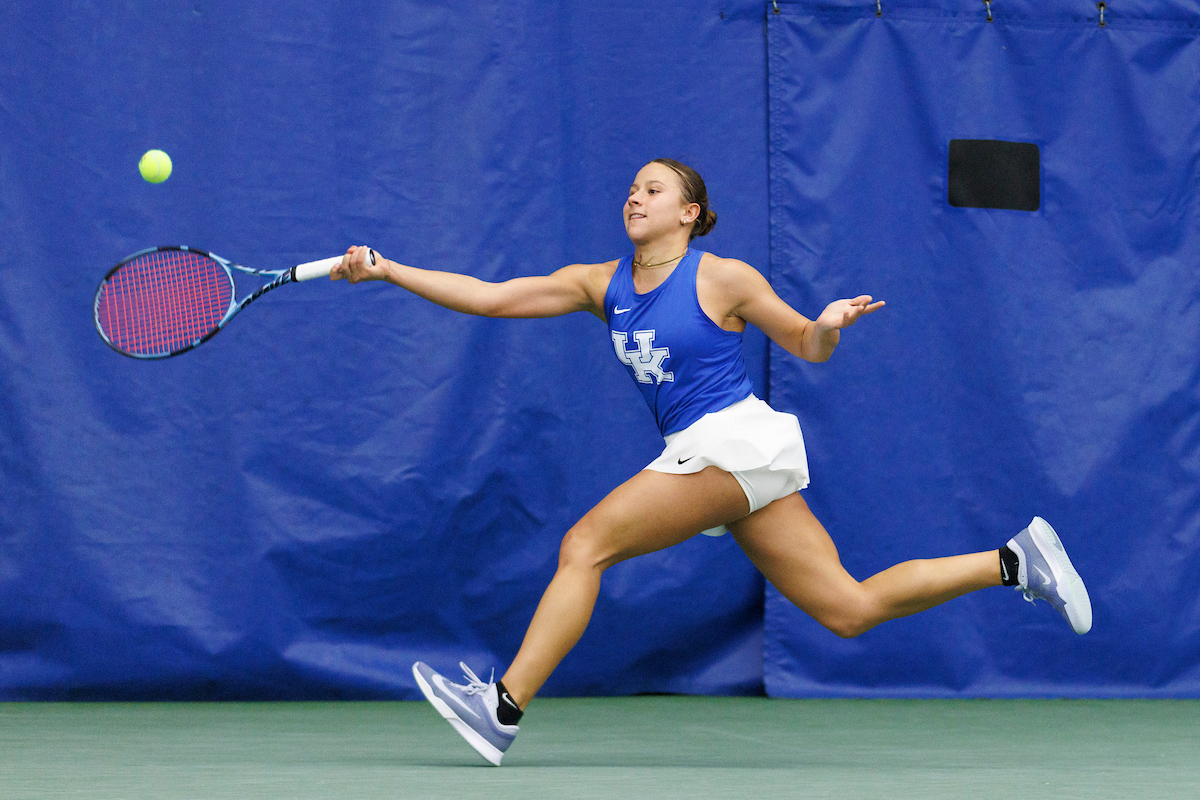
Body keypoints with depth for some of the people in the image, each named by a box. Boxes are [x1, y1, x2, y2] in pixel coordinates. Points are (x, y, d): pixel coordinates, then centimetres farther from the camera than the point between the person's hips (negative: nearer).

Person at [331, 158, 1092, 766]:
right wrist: (388, 271, 0)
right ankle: (1015, 562, 12)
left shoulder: (724, 279, -2)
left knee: (585, 545, -15)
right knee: (850, 609, 4)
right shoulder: (601, 285, 14)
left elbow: (808, 346, 6)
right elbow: (490, 296, 8)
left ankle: (504, 709, -16)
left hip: (736, 440, -7)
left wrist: (830, 324, -18)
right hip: (699, 451, 7)